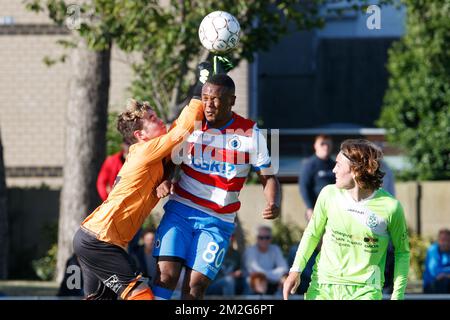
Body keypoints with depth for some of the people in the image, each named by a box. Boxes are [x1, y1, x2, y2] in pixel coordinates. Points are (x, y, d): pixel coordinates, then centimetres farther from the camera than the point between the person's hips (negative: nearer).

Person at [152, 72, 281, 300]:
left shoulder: (250, 134, -3)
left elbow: (268, 177, 3)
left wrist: (273, 204, -18)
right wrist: (164, 181, -10)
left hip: (218, 221, -1)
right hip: (180, 210, 1)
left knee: (195, 285, -9)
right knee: (166, 275, -15)